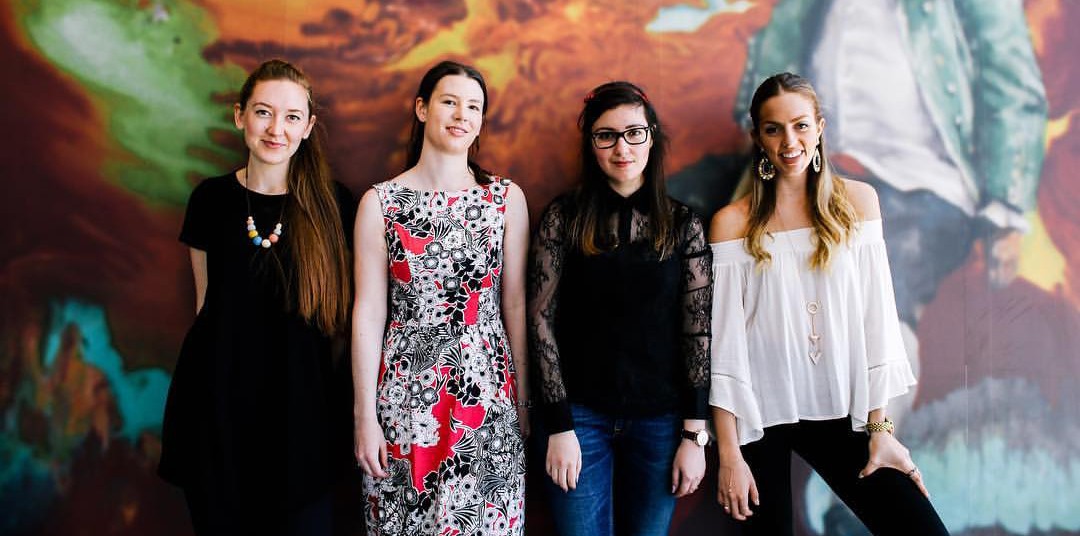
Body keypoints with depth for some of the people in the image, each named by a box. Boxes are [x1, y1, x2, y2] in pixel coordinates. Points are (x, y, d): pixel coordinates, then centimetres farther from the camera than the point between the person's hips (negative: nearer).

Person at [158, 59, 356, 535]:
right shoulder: (211, 199, -1)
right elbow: (206, 299, 8)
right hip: (218, 404, 1)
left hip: (301, 407, -1)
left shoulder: (332, 205, -4)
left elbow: (339, 310, 4)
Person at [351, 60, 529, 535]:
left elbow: (515, 302, 5)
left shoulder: (507, 198, 2)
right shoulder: (380, 202, -1)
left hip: (488, 388, 1)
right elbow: (368, 312, -2)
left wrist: (524, 397, 5)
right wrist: (364, 416, -4)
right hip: (405, 391, -1)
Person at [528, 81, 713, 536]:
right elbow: (541, 320, -4)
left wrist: (694, 434, -4)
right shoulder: (564, 218, -3)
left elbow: (699, 331, 0)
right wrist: (559, 427, -8)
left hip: (660, 419, 1)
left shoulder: (683, 224, 0)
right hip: (583, 414, -1)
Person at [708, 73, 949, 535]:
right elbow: (723, 342, -7)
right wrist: (728, 453, -9)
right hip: (759, 415, -2)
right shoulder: (732, 224, -4)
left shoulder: (857, 202, 2)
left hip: (840, 411, 2)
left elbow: (876, 319, 1)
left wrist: (879, 429, -3)